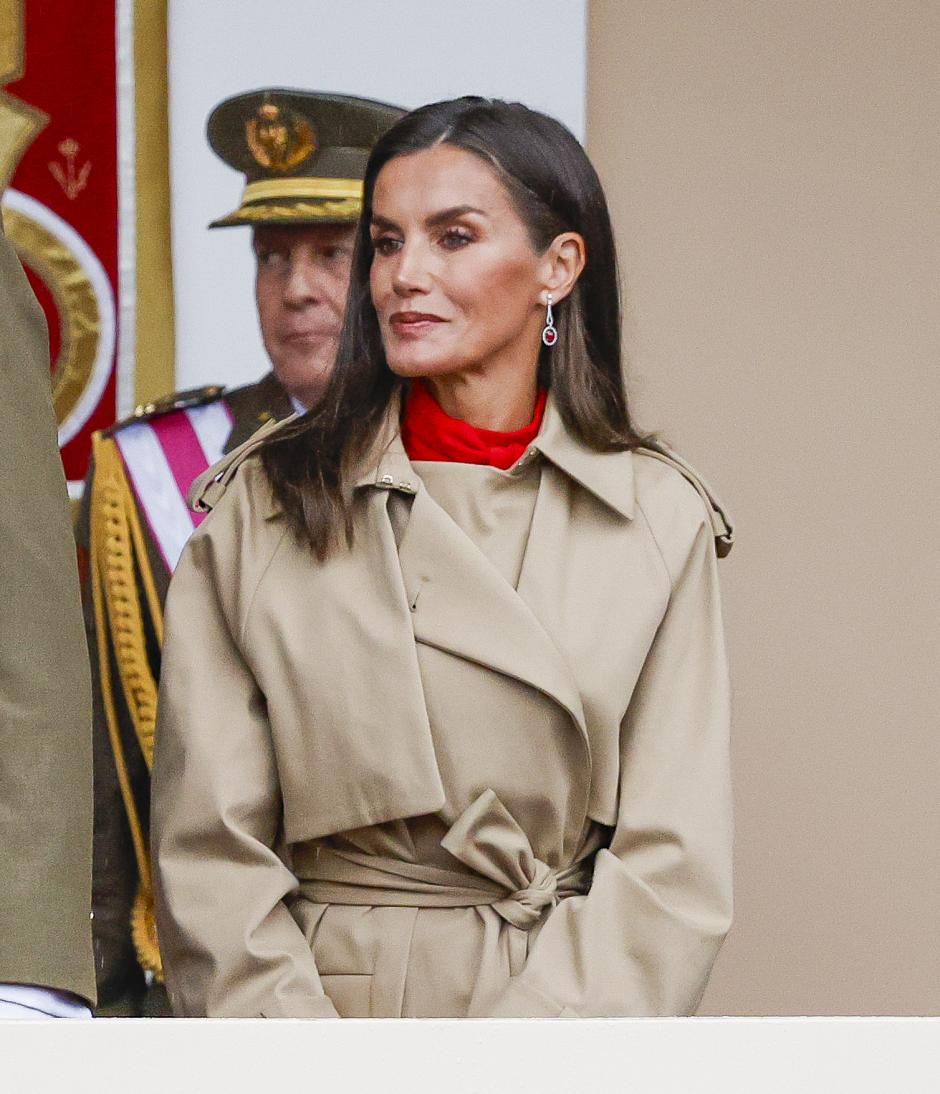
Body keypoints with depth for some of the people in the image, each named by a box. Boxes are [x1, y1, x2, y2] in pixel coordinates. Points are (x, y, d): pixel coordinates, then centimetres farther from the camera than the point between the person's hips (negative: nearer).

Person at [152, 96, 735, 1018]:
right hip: (313, 999, 0)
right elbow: (210, 848, 2)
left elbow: (673, 863, 2)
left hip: (562, 1000, 0)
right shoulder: (258, 509, 5)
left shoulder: (658, 522, 5)